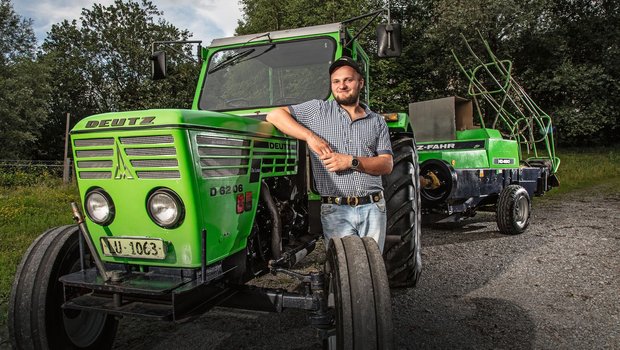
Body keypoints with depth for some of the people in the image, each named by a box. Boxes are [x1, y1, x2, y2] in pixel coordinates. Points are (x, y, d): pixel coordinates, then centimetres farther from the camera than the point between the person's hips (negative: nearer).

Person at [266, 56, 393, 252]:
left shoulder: (377, 121, 13)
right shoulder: (318, 110, 7)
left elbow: (387, 165, 4)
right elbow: (274, 115, 0)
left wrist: (351, 161, -12)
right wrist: (310, 136, -11)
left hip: (373, 207, 3)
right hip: (335, 209, -2)